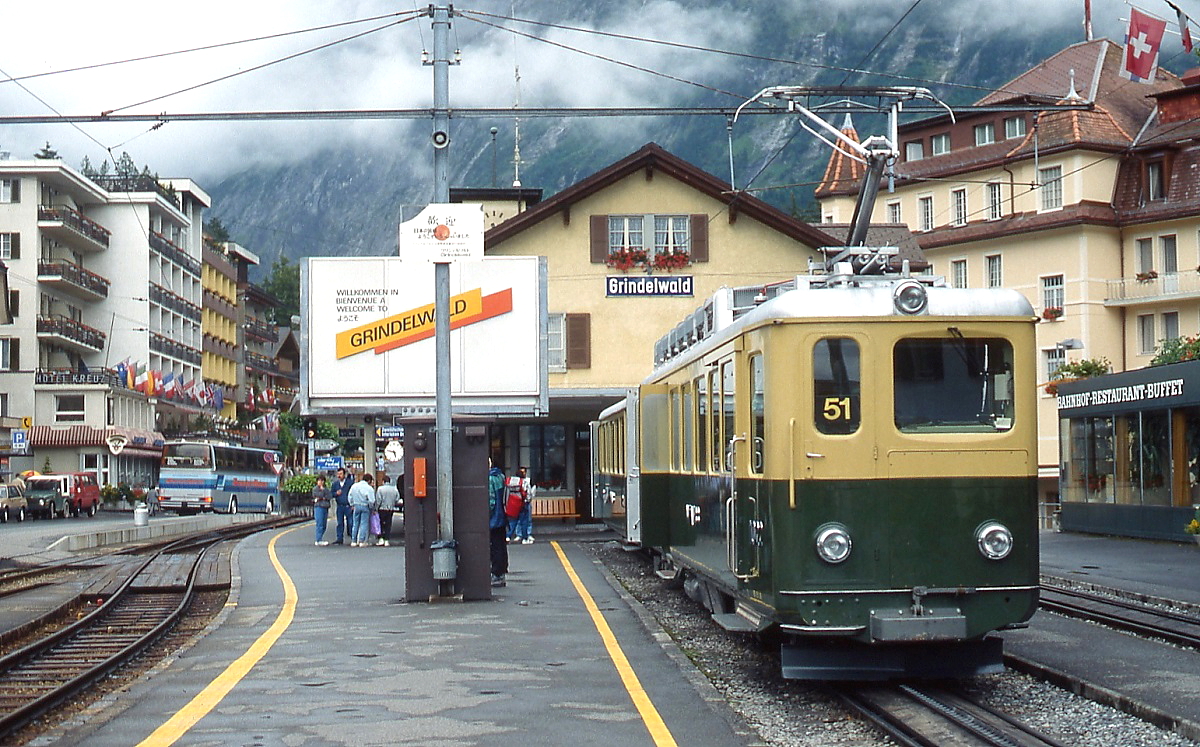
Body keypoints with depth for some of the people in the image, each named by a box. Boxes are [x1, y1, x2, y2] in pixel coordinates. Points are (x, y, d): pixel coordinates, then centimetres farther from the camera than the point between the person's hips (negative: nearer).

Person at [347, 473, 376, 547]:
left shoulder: (354, 486, 3)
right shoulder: (369, 488, -13)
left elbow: (350, 497, 10)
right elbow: (371, 501, -14)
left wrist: (352, 505, 22)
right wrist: (371, 507, 4)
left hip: (356, 506, 4)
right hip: (365, 507, -4)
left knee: (355, 524, 12)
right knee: (364, 524, 3)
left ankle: (353, 541, 13)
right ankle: (361, 541, 0)